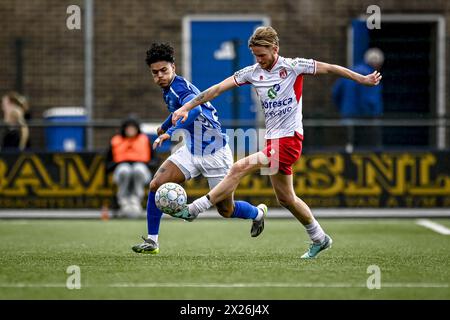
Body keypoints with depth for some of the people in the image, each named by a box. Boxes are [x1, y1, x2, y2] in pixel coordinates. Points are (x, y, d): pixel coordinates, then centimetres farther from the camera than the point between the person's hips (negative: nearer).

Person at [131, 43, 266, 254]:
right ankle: (152, 241, -6)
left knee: (226, 211, 4)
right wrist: (165, 125, 42)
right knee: (156, 184, -13)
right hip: (191, 151, 8)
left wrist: (170, 132, -56)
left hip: (215, 154, -8)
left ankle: (258, 213, 37)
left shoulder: (180, 88, -23)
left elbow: (194, 110, -46)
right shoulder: (169, 89, 4)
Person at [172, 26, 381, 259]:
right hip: (273, 140, 7)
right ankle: (319, 239, 28)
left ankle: (193, 210, -15)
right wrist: (187, 107, -2)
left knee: (240, 168, -18)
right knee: (286, 199, 12)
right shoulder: (252, 72, 6)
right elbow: (218, 89, 3)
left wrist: (363, 79, 4)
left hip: (289, 139, -7)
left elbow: (330, 69, 0)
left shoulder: (292, 66, -8)